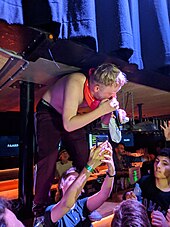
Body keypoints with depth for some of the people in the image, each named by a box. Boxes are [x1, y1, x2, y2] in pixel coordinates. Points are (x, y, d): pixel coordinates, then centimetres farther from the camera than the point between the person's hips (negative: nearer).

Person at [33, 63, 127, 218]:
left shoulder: (103, 89, -18)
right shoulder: (76, 83, -37)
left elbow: (105, 121, -6)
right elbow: (68, 125, -40)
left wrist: (111, 110, -28)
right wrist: (100, 110, -43)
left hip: (72, 115, 6)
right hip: (49, 111, -5)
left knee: (83, 158, 1)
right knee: (48, 158, -17)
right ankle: (40, 206, 3)